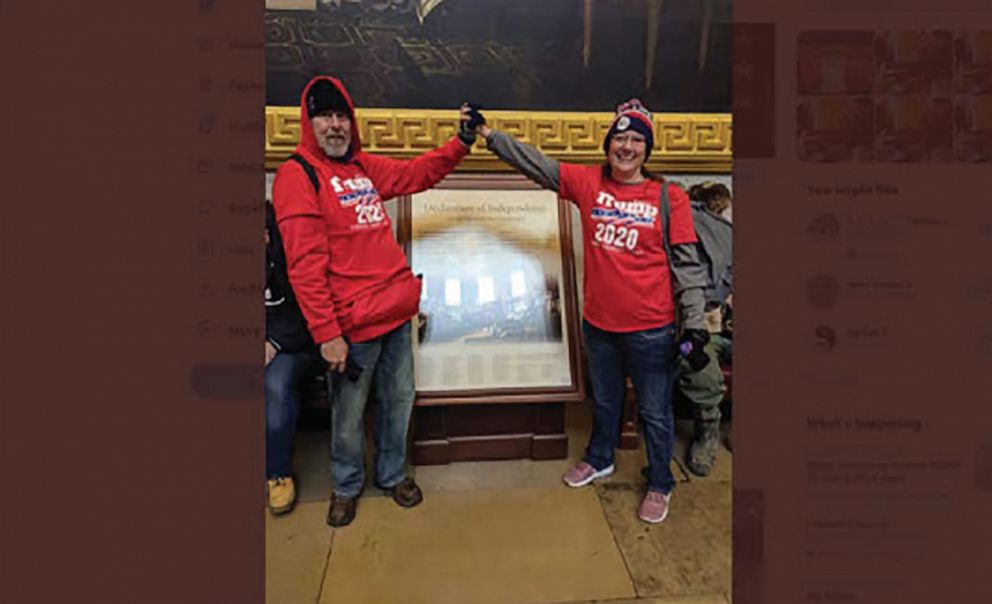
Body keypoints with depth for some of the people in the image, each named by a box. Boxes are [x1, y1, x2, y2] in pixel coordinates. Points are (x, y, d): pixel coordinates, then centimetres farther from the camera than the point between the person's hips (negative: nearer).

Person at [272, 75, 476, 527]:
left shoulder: (365, 167, 13)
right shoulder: (297, 176, -9)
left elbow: (417, 173, 25)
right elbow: (305, 264, -16)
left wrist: (461, 142, 14)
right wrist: (326, 333, -18)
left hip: (396, 313, 7)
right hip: (351, 325, -7)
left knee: (398, 398, 18)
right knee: (348, 414, 11)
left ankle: (392, 473, 41)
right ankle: (346, 486, 38)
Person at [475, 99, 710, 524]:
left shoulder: (669, 197, -7)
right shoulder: (588, 183, 0)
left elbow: (687, 264, -5)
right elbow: (534, 163, 1)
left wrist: (694, 324, -9)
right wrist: (489, 135, -3)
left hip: (651, 329, -3)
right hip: (598, 323, 3)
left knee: (655, 412, 13)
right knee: (604, 400, 24)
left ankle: (660, 485, 37)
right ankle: (599, 459, 50)